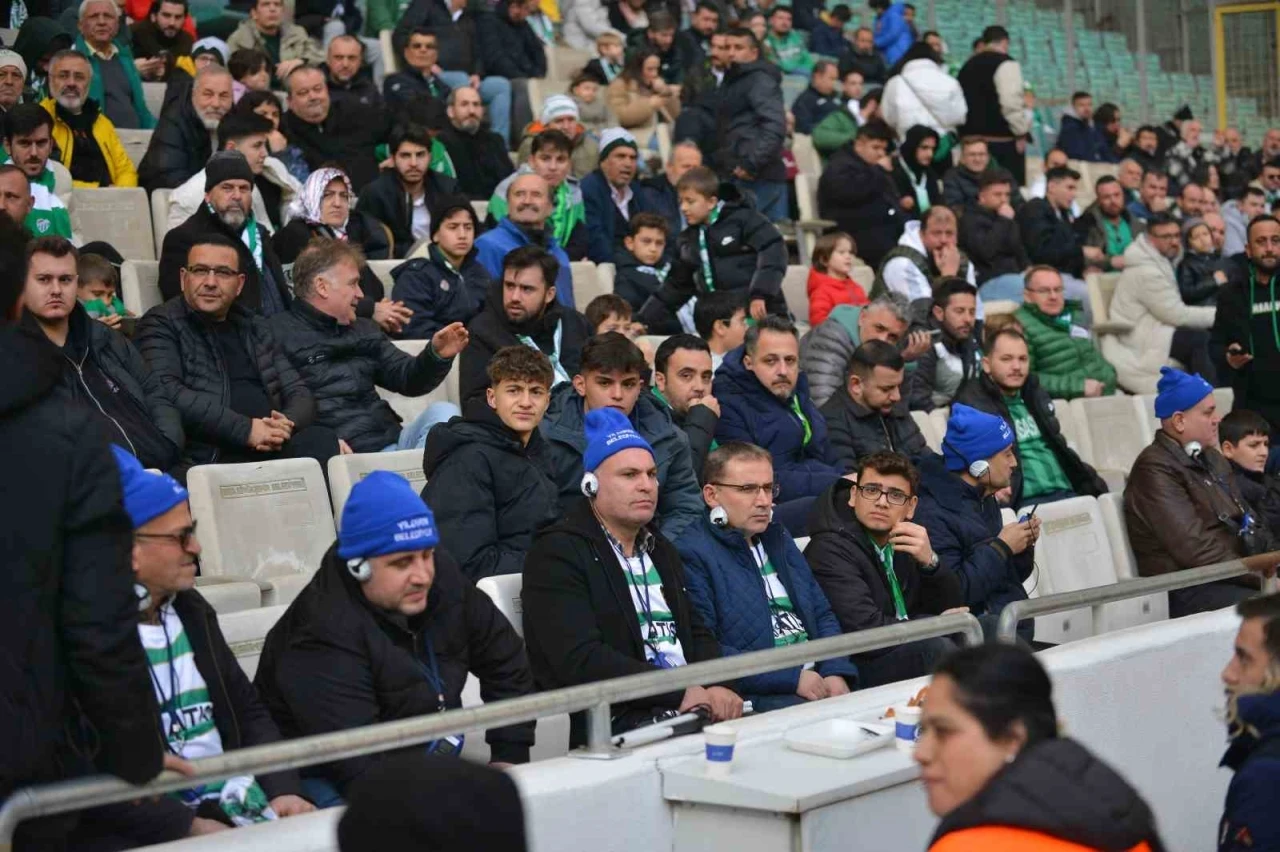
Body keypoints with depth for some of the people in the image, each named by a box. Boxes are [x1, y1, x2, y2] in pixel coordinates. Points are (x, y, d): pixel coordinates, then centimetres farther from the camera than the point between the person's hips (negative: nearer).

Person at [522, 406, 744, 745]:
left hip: (693, 709, 8)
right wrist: (680, 693, -18)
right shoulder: (556, 555, -4)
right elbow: (580, 660, -15)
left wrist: (719, 688, -2)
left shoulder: (660, 550, 24)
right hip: (616, 726, -8)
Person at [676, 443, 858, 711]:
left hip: (817, 679, 8)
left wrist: (836, 673, 0)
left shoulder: (777, 538, 22)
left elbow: (822, 615, 21)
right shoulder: (691, 554, -5)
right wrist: (792, 678, -14)